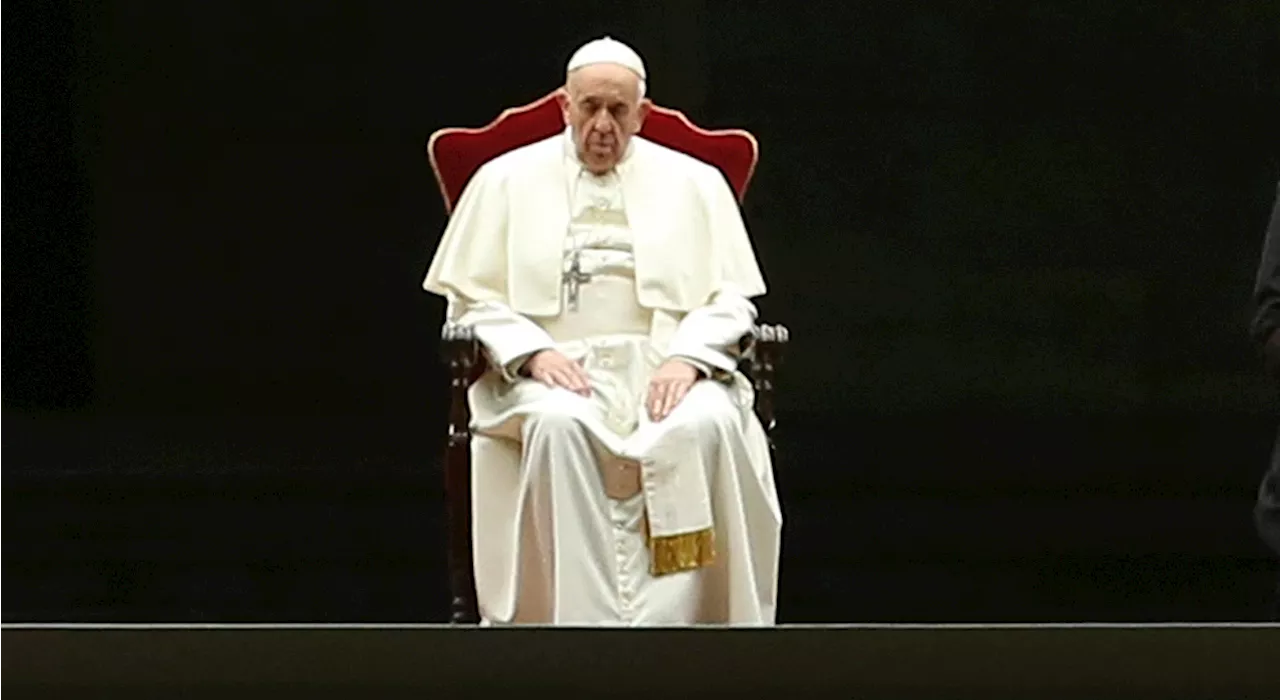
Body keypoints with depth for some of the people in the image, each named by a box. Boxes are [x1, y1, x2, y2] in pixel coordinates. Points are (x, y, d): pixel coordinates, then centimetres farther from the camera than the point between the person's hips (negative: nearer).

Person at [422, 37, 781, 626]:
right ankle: (579, 619, -37)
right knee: (559, 426, -37)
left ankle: (676, 620, -34)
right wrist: (533, 353, -11)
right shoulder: (506, 180, 13)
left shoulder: (694, 183, 15)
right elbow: (471, 296, 7)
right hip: (553, 368, -1)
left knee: (706, 425, -34)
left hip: (666, 363, 1)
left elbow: (731, 299, 9)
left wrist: (687, 358, -11)